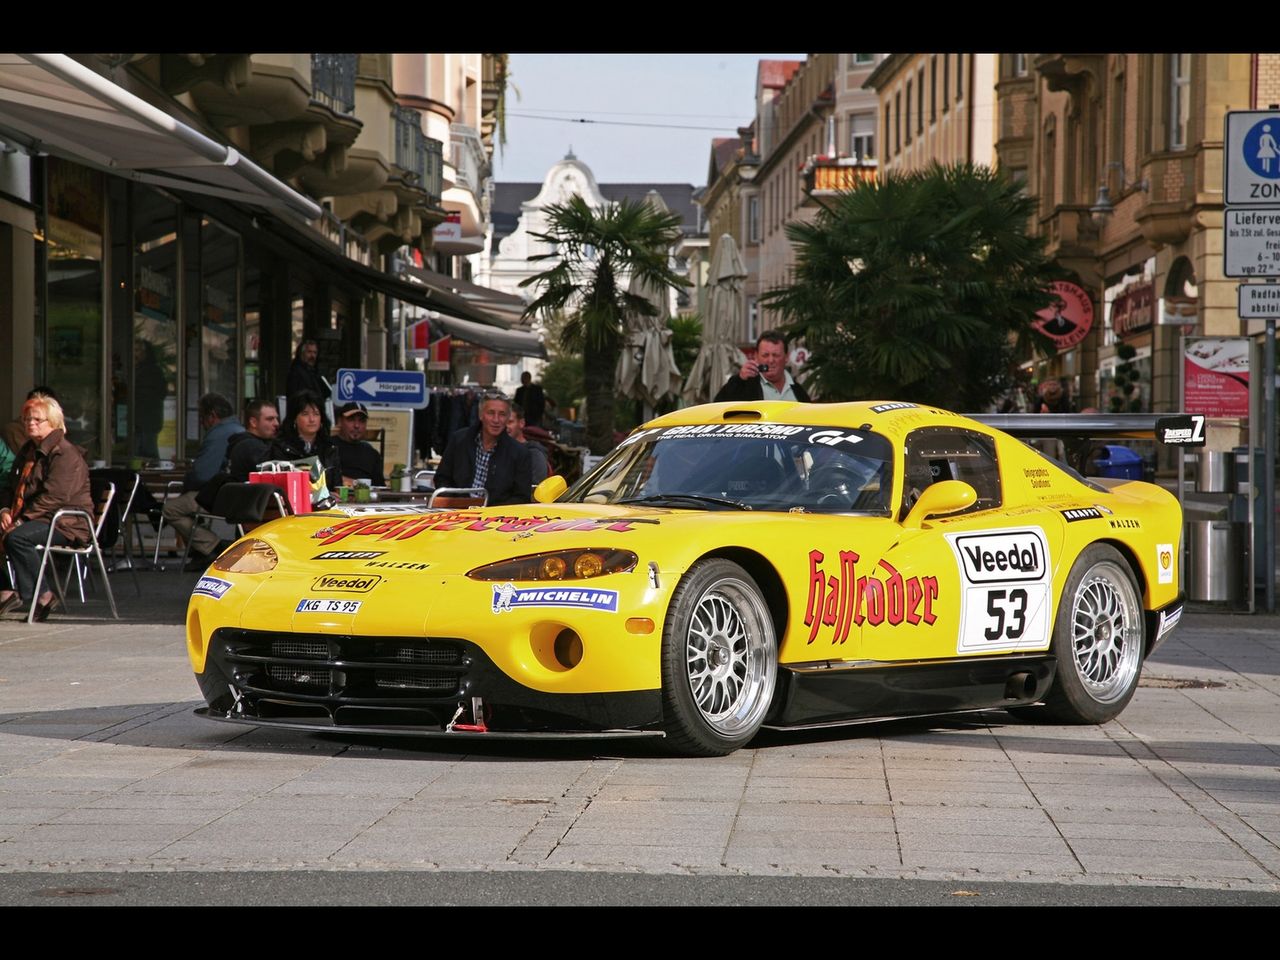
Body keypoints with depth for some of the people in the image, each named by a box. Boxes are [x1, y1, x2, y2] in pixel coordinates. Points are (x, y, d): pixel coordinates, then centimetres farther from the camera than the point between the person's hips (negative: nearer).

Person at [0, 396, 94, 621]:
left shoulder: (66, 454, -11)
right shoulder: (28, 451, 20)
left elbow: (54, 496, -20)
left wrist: (22, 520, -22)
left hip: (68, 523, -9)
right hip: (40, 519, 9)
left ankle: (41, 594, -23)